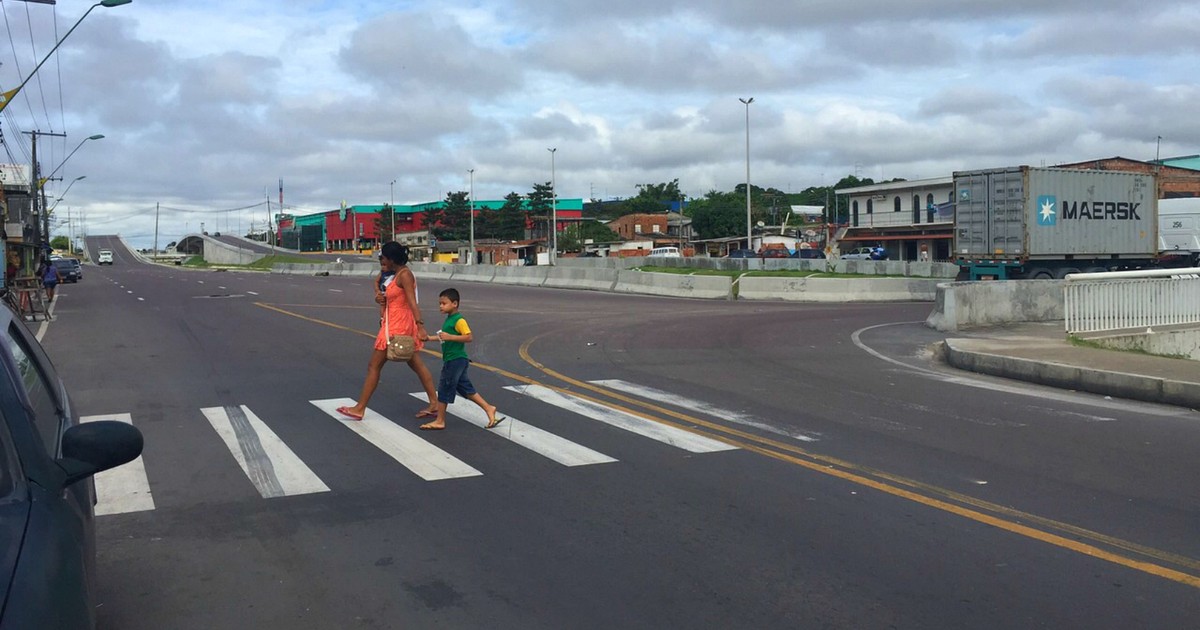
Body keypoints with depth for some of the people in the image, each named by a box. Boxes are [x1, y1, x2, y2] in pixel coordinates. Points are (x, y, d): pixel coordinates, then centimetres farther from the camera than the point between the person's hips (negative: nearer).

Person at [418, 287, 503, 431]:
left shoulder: (459, 320, -16)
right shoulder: (449, 319, 13)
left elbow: (469, 337, -26)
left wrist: (449, 337, -28)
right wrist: (429, 338, 22)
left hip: (456, 360, -10)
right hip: (452, 360, 10)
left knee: (444, 388, -1)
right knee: (464, 387, 14)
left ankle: (440, 421, 9)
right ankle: (488, 408, 19)